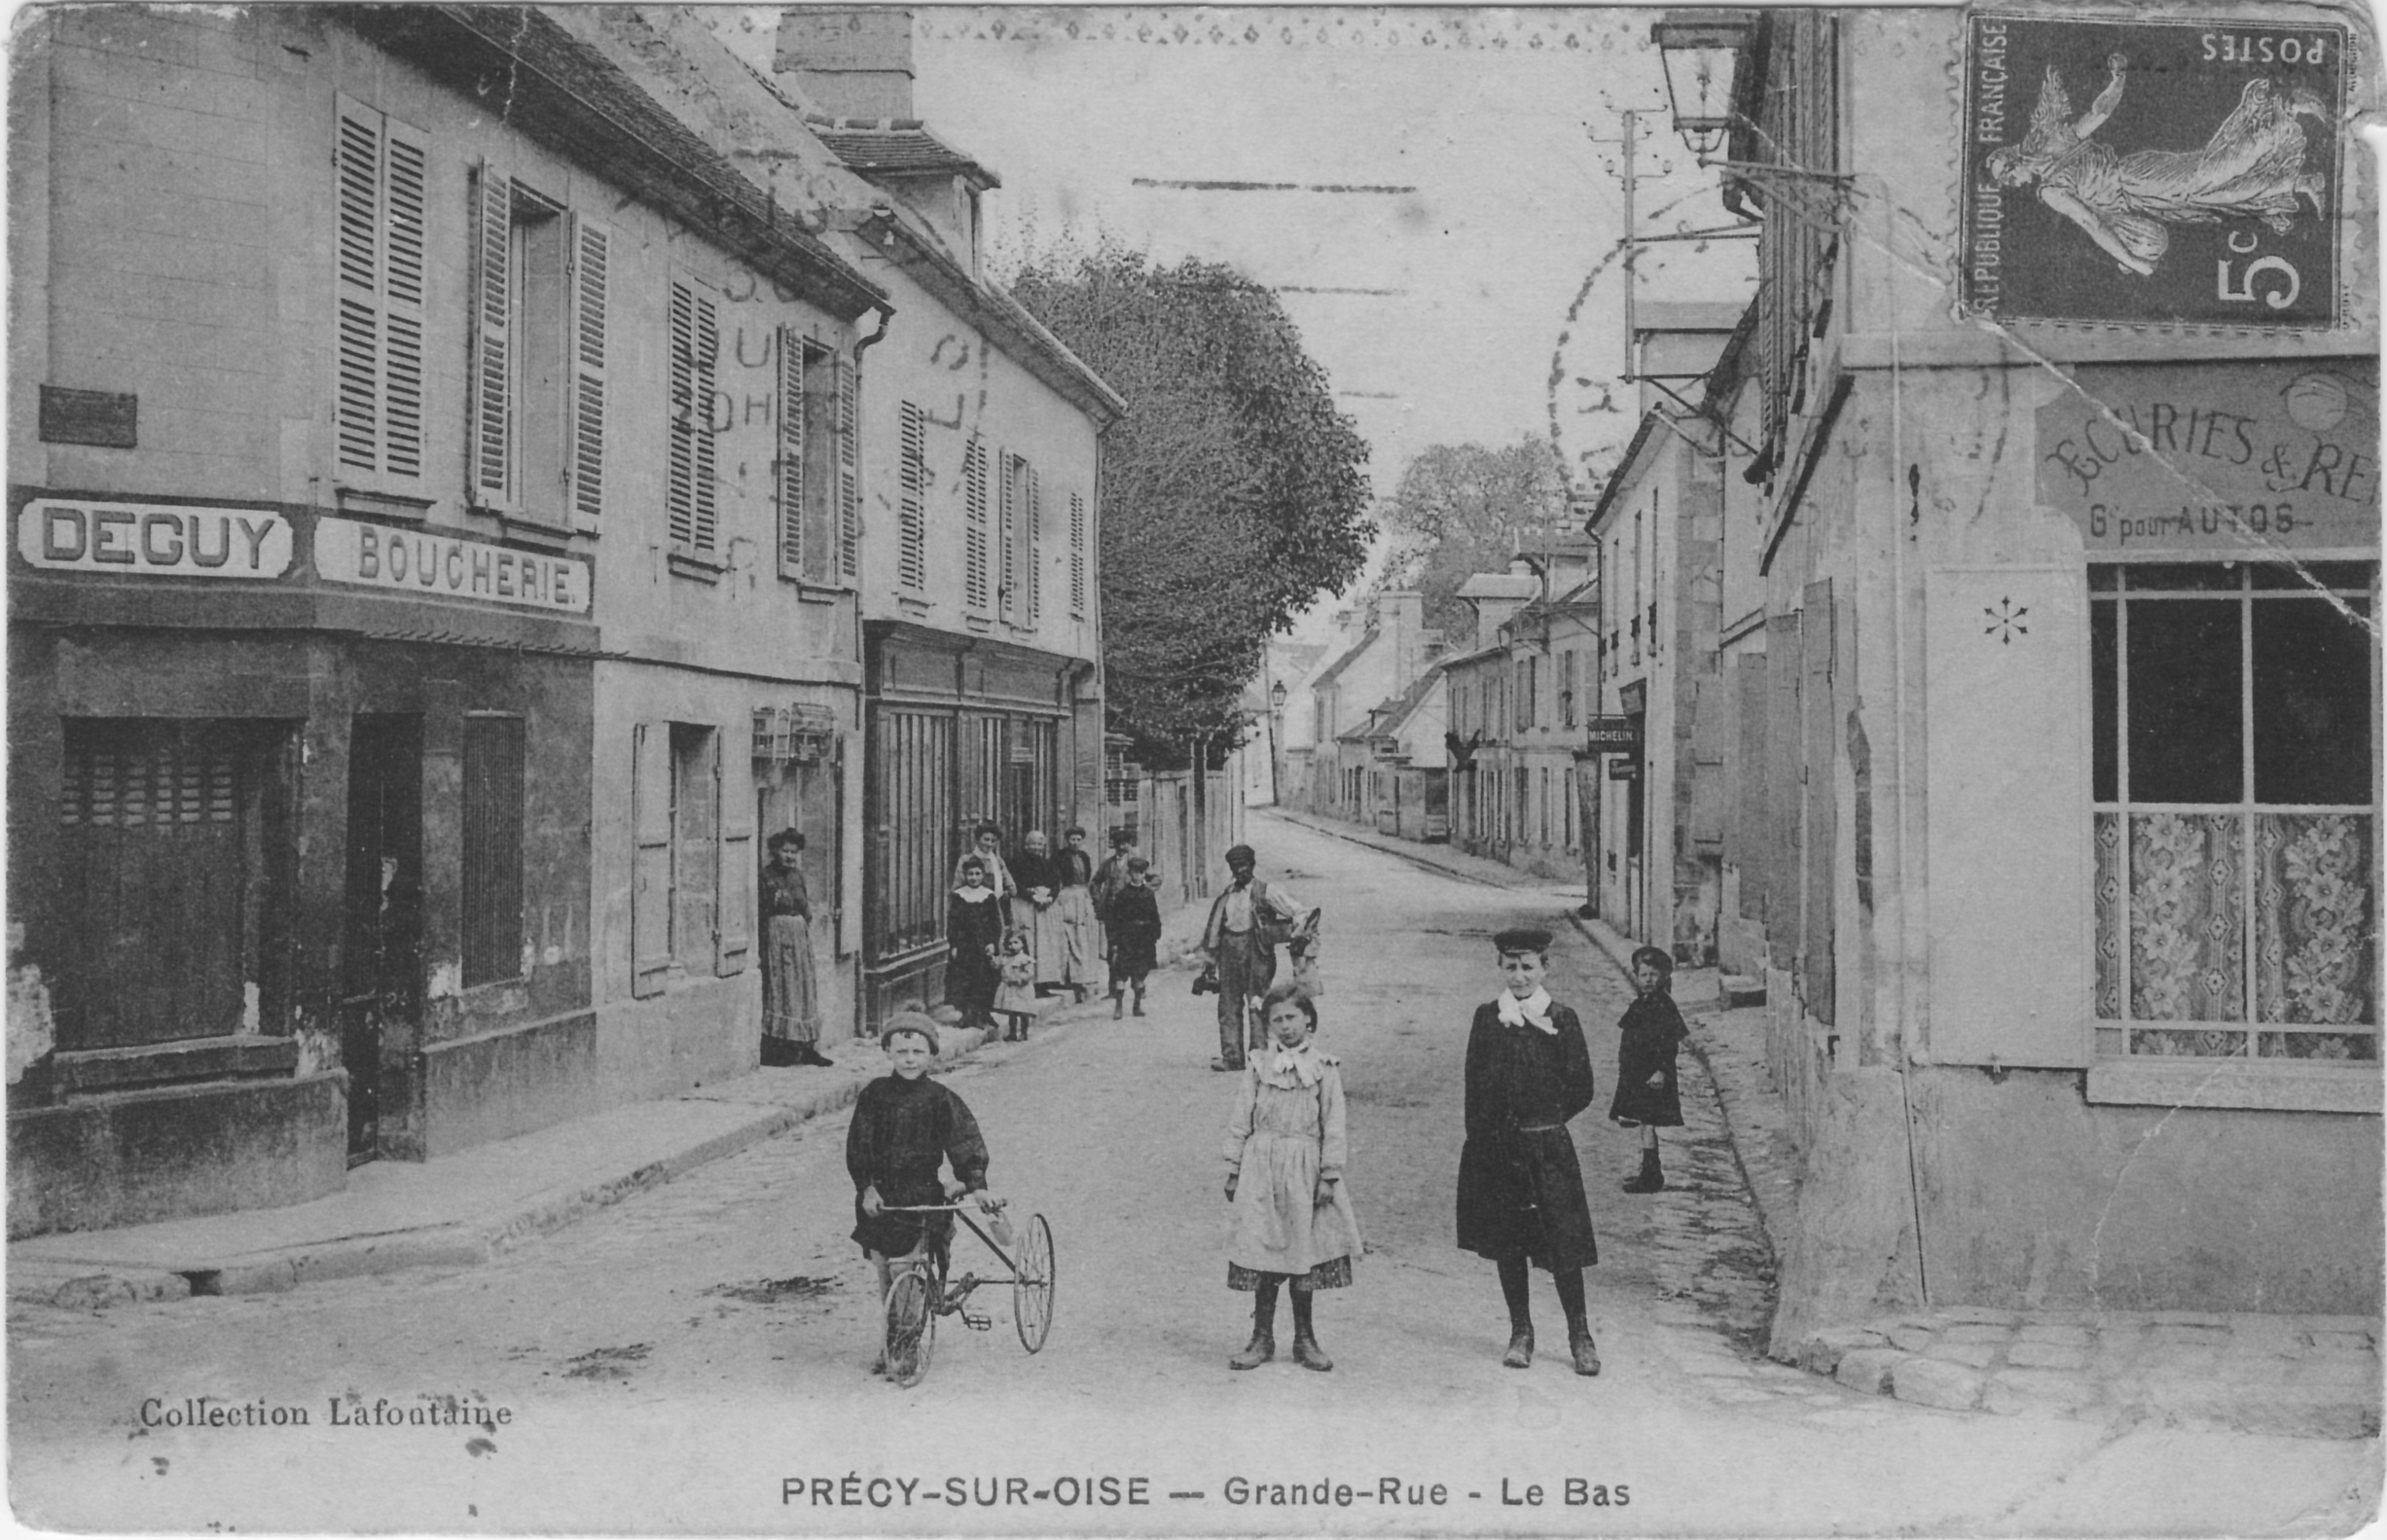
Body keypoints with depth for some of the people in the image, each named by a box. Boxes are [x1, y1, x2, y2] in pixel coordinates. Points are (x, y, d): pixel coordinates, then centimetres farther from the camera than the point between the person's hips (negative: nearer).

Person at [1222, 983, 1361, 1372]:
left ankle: (1305, 1340, 17)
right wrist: (1234, 1170, 4)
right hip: (1261, 1167, 1)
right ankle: (1262, 1337, 12)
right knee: (1262, 1251, 1)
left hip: (1304, 1170, -1)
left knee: (1303, 1253, 5)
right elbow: (1240, 1121, 8)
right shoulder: (1259, 1066, 6)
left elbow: (1334, 1128, 0)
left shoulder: (1324, 1069, 1)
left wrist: (1329, 1175, -5)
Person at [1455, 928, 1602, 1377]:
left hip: (1547, 1147, -2)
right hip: (1496, 1149, 2)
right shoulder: (1487, 1018, 4)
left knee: (1563, 1242, -4)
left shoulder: (1561, 1020, -1)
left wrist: (1543, 1120, 5)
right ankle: (1520, 1332, 20)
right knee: (1507, 1243, 8)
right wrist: (1483, 1135, -4)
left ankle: (1580, 1336, 8)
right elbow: (1476, 1087, 3)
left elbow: (1581, 1090, 2)